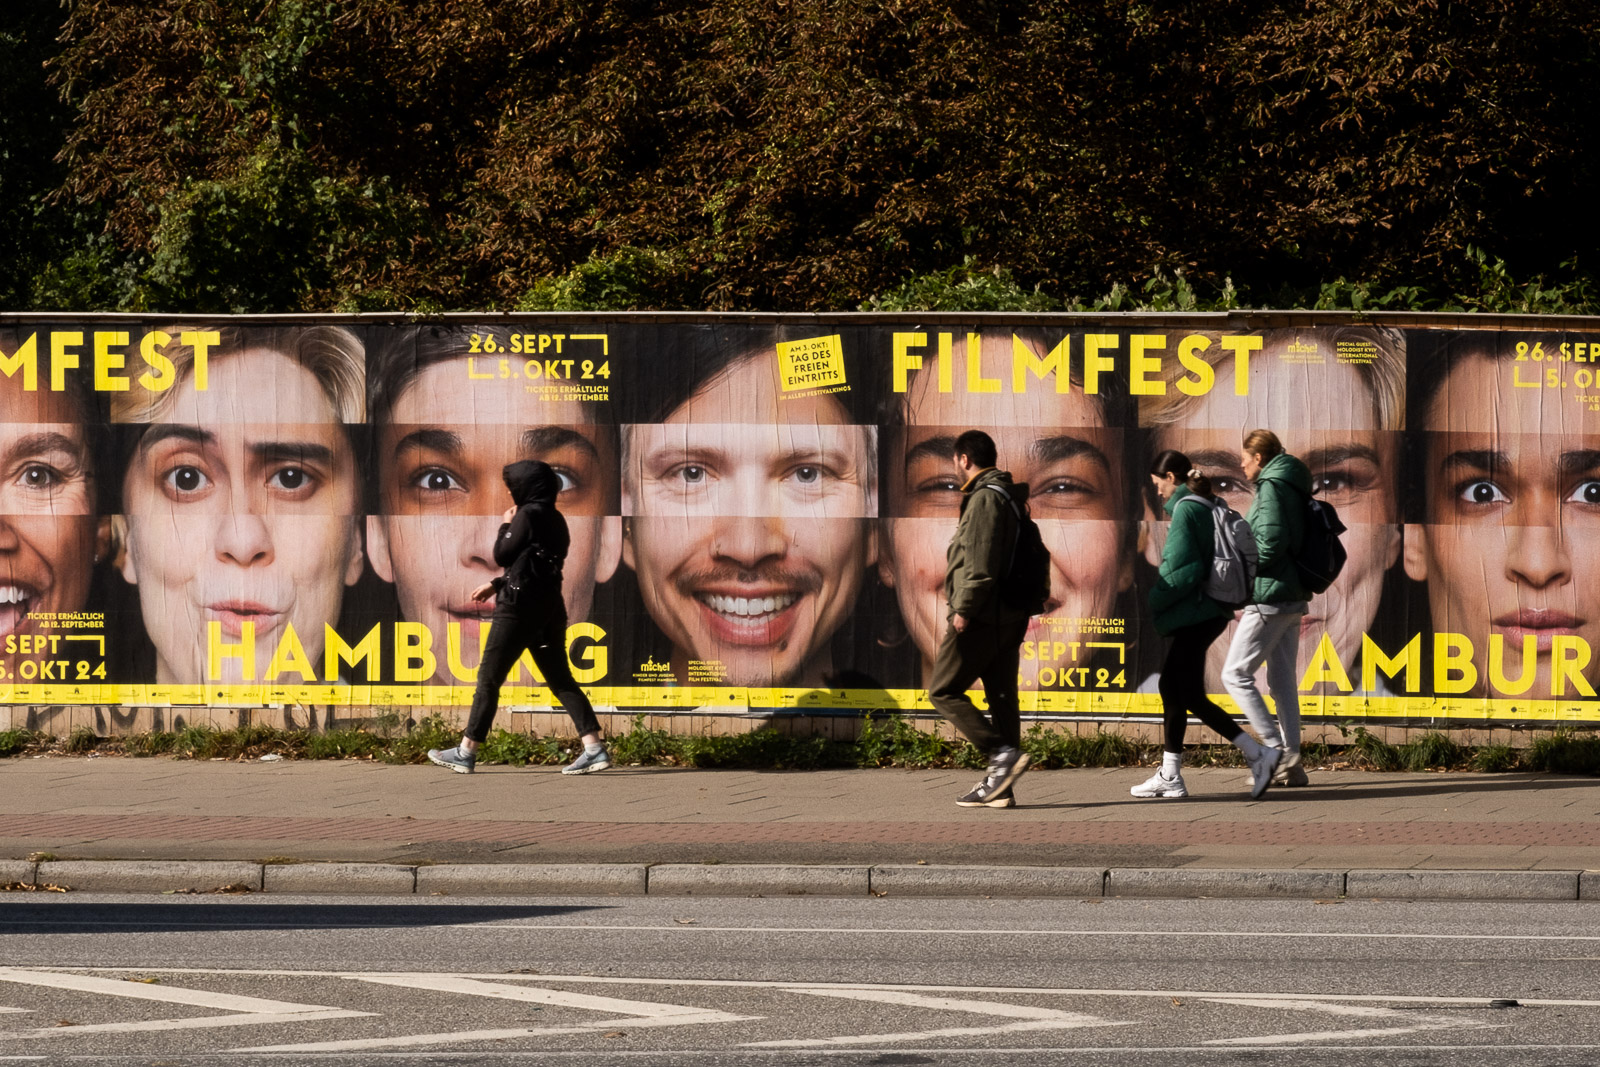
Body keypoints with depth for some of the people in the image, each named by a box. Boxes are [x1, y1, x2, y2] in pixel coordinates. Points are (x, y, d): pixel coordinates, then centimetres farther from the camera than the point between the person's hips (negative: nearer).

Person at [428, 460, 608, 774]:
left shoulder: (528, 515, -12)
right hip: (549, 609, 8)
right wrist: (496, 585, 24)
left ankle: (466, 752, 4)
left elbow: (502, 555, -9)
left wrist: (506, 526, 7)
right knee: (560, 680, 5)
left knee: (488, 680, 1)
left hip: (519, 608, -8)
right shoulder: (555, 519, 15)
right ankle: (594, 748, -7)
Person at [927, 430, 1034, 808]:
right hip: (1008, 617, 10)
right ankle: (998, 786, 7)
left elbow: (982, 564, -22)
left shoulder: (984, 499, -13)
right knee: (1001, 697, 7)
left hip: (981, 617, -10)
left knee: (943, 691, -5)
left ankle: (1003, 753, -16)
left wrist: (964, 610, -17)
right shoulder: (1009, 497, 18)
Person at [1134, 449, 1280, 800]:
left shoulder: (1185, 510, -14)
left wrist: (1155, 600, -10)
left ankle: (1258, 754, -13)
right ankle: (1169, 775, 16)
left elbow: (1184, 570, -21)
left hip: (1193, 615, -10)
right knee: (1172, 687, 14)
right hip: (1209, 610, 10)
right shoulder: (1209, 507, 14)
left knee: (1189, 695, -8)